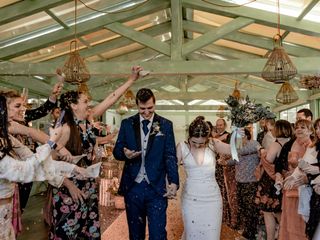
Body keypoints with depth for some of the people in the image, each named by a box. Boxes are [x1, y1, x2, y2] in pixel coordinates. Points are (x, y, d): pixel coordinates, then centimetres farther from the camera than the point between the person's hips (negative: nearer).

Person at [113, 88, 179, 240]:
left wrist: (174, 182, -16)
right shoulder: (127, 124, 4)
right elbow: (116, 151, 7)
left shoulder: (165, 125, 0)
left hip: (157, 187, -2)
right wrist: (125, 153, -17)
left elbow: (170, 156, -3)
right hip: (132, 186, 2)